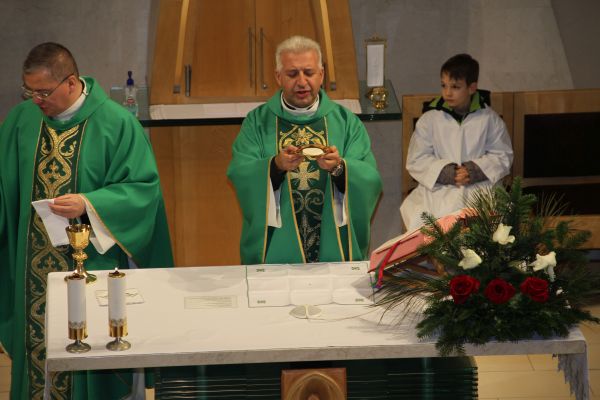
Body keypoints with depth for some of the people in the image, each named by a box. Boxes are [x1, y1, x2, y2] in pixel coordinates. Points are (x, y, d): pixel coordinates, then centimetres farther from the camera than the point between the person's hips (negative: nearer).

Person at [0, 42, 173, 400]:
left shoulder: (116, 123, -9)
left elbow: (143, 186, -11)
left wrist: (88, 205, -22)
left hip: (92, 264, -4)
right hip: (34, 266, 4)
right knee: (35, 342, 8)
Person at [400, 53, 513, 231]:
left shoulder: (489, 119, 6)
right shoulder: (429, 119, 5)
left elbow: (503, 156, 7)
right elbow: (416, 160, 4)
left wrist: (475, 170, -10)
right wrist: (445, 172, -12)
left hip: (480, 185, 0)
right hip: (439, 189, 0)